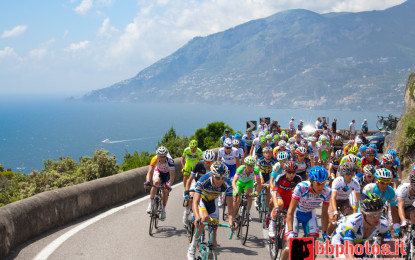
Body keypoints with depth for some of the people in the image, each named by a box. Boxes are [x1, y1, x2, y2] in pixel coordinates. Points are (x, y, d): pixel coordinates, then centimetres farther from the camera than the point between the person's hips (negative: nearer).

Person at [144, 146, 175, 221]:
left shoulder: (170, 160, -36)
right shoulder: (155, 159, -32)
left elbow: (172, 175, -39)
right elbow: (150, 172, -37)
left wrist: (169, 186, -52)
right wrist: (147, 181, -54)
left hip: (167, 173, 0)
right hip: (158, 171, 1)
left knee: (165, 191, -13)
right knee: (156, 182, -31)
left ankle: (163, 210, 8)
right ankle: (151, 203, -21)